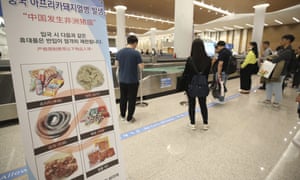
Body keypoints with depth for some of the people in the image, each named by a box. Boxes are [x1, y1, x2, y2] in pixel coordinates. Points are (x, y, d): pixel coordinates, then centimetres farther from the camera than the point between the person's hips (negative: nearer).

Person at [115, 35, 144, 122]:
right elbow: (141, 67, -14)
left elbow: (116, 64, 10)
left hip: (122, 80, 5)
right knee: (132, 99, 7)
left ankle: (122, 115, 32)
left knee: (123, 97, 18)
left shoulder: (119, 52, 0)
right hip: (133, 80, -5)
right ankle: (129, 118, 17)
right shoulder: (136, 53, -14)